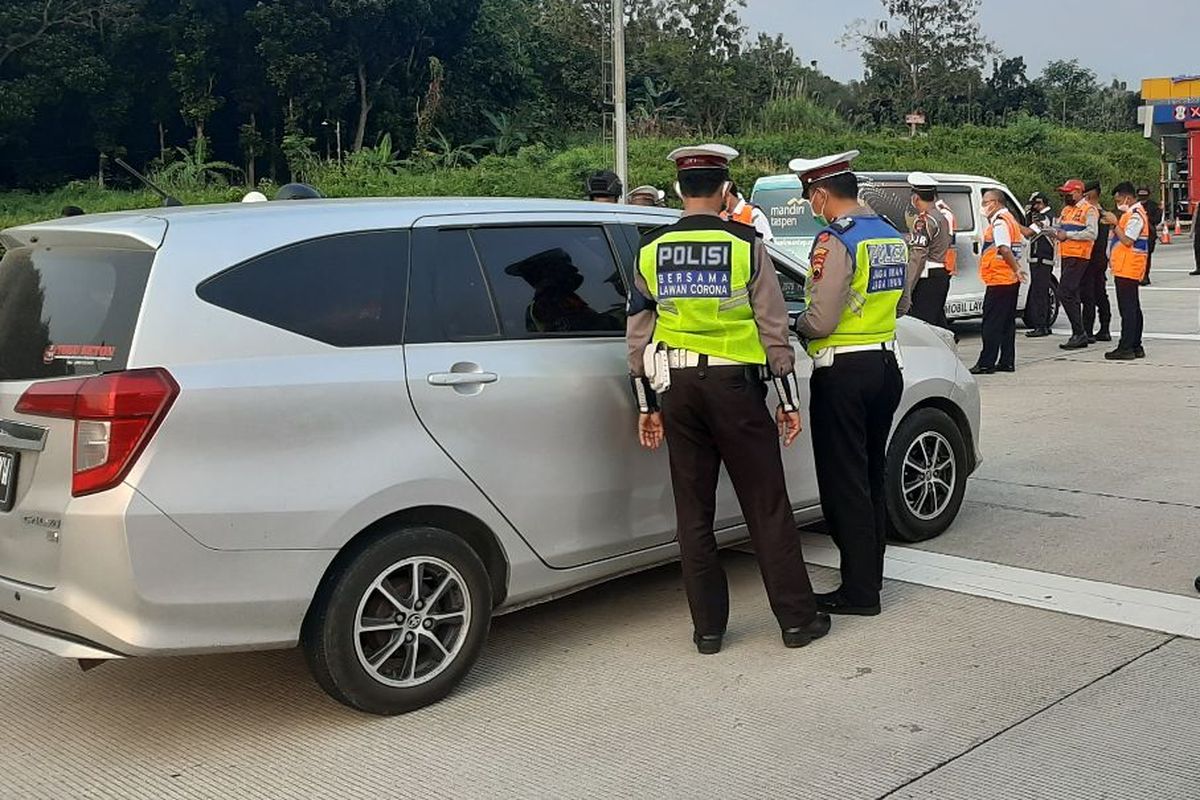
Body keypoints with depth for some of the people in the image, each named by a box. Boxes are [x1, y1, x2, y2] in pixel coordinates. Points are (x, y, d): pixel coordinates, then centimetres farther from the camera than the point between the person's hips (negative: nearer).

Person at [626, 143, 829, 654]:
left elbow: (638, 333, 7)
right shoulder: (745, 244, -5)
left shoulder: (650, 250, 5)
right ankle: (797, 619, 12)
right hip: (735, 383, -3)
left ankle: (708, 627, 14)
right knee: (767, 506, 5)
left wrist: (646, 406, 14)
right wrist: (789, 400, 4)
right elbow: (773, 327, -4)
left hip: (677, 387, 3)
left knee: (693, 511, 9)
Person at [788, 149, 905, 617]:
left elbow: (820, 320, -22)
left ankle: (859, 590, 5)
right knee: (872, 475, 19)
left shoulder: (836, 240, -18)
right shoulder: (892, 236, 9)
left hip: (843, 372, -8)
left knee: (843, 482, 0)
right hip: (886, 364, 8)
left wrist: (798, 325, -2)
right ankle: (871, 574, 29)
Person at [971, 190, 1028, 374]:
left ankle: (986, 363, -5)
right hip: (1011, 280, 10)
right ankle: (1007, 362, 15)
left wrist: (1016, 269, -25)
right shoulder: (1010, 219, 18)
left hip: (999, 280, -10)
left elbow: (1005, 249, -26)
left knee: (991, 323, -7)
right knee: (1007, 322, 12)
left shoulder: (999, 222, -14)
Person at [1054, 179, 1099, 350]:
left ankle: (1079, 333, -14)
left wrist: (1068, 234, -17)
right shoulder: (1066, 210, 21)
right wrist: (1057, 233, 6)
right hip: (1066, 257, 9)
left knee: (1065, 293, -17)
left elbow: (1092, 233, -17)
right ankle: (1079, 335, 16)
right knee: (1073, 296, 11)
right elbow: (1061, 229, 28)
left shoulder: (1089, 210, -6)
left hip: (1078, 257, -9)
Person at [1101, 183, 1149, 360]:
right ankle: (1136, 347, 17)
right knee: (1133, 308, 12)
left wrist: (1115, 223, -14)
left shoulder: (1135, 215, -14)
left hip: (1127, 270, -11)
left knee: (1127, 309, -9)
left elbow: (1127, 241, -21)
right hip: (1127, 269, 11)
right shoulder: (1131, 213, 18)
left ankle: (1126, 348, -9)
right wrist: (1114, 224, 8)